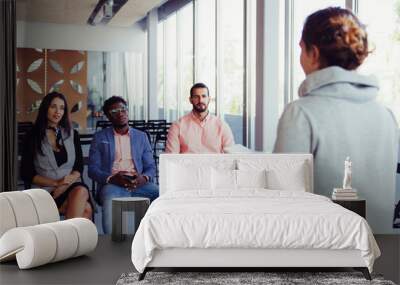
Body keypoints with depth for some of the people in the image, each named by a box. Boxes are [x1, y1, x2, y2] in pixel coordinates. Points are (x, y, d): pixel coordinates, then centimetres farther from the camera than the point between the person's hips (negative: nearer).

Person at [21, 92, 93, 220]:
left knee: (81, 191, -36)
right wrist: (55, 183, -10)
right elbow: (26, 174, 2)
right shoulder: (33, 137, 6)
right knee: (85, 208, -33)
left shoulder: (72, 134, 16)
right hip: (46, 190, -3)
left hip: (71, 187, 3)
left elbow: (79, 167, 11)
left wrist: (66, 184, -10)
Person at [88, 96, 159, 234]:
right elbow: (93, 169, 6)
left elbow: (150, 166, 16)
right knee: (110, 200, -37)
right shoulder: (100, 137, 15)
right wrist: (111, 178, -15)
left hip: (138, 184, 2)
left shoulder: (141, 136, 21)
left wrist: (144, 178, -9)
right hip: (112, 185, -2)